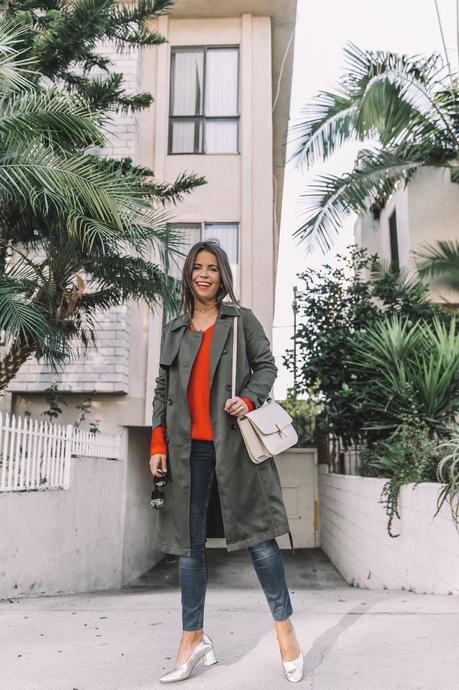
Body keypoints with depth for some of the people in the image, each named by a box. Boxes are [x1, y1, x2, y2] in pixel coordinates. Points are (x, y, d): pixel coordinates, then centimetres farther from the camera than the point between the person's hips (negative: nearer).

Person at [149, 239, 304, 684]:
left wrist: (249, 398, -14)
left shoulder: (242, 320, 7)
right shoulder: (173, 329, 14)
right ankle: (193, 638, 17)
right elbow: (163, 389, 12)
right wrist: (157, 444, 3)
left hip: (233, 442, -3)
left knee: (257, 533, -2)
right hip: (188, 447, 3)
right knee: (189, 542, 5)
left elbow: (267, 366, 7)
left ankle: (284, 628, 13)